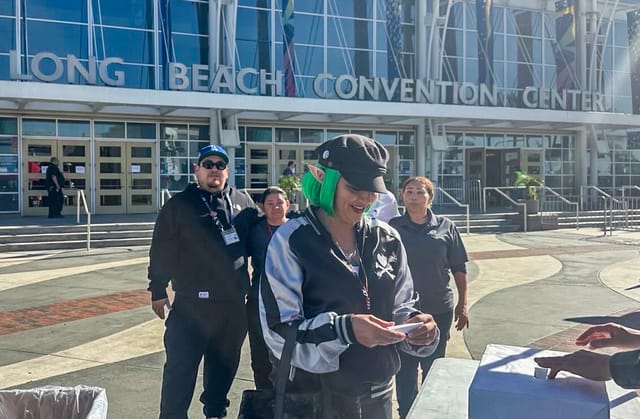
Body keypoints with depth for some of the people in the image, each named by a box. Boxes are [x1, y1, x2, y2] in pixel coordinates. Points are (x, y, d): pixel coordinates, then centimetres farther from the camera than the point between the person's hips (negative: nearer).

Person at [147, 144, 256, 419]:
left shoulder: (243, 202, 9)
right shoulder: (179, 205, -3)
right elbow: (162, 251, -4)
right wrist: (158, 290, -6)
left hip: (233, 303, 4)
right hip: (192, 303, -4)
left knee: (224, 365, 17)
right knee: (181, 366, -4)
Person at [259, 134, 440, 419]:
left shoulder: (387, 239, 1)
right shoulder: (291, 240, -12)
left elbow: (400, 309, 8)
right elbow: (279, 330, -16)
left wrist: (415, 326, -15)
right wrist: (343, 329, -31)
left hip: (378, 394, 4)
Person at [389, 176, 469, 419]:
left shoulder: (445, 227, -1)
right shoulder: (392, 227, -2)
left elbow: (459, 269, 3)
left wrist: (462, 304, 2)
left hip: (439, 310, 1)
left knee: (433, 367, 14)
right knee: (404, 367, 9)